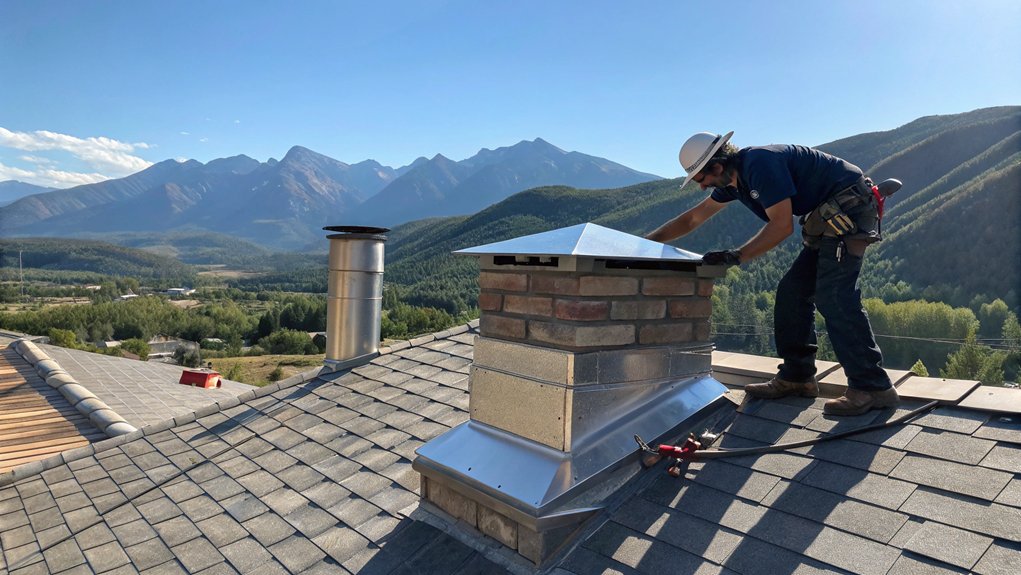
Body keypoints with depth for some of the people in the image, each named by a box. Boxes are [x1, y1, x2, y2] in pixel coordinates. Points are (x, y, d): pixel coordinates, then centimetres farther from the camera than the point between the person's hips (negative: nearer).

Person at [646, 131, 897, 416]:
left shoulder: (760, 163, -21)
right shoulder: (733, 180, 9)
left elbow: (782, 225, -23)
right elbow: (692, 218, 16)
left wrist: (735, 257, -20)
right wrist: (646, 241, 14)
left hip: (848, 207, -10)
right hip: (831, 217, 10)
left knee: (833, 296, -17)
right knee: (793, 291, 6)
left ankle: (873, 387, -13)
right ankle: (797, 377, 13)